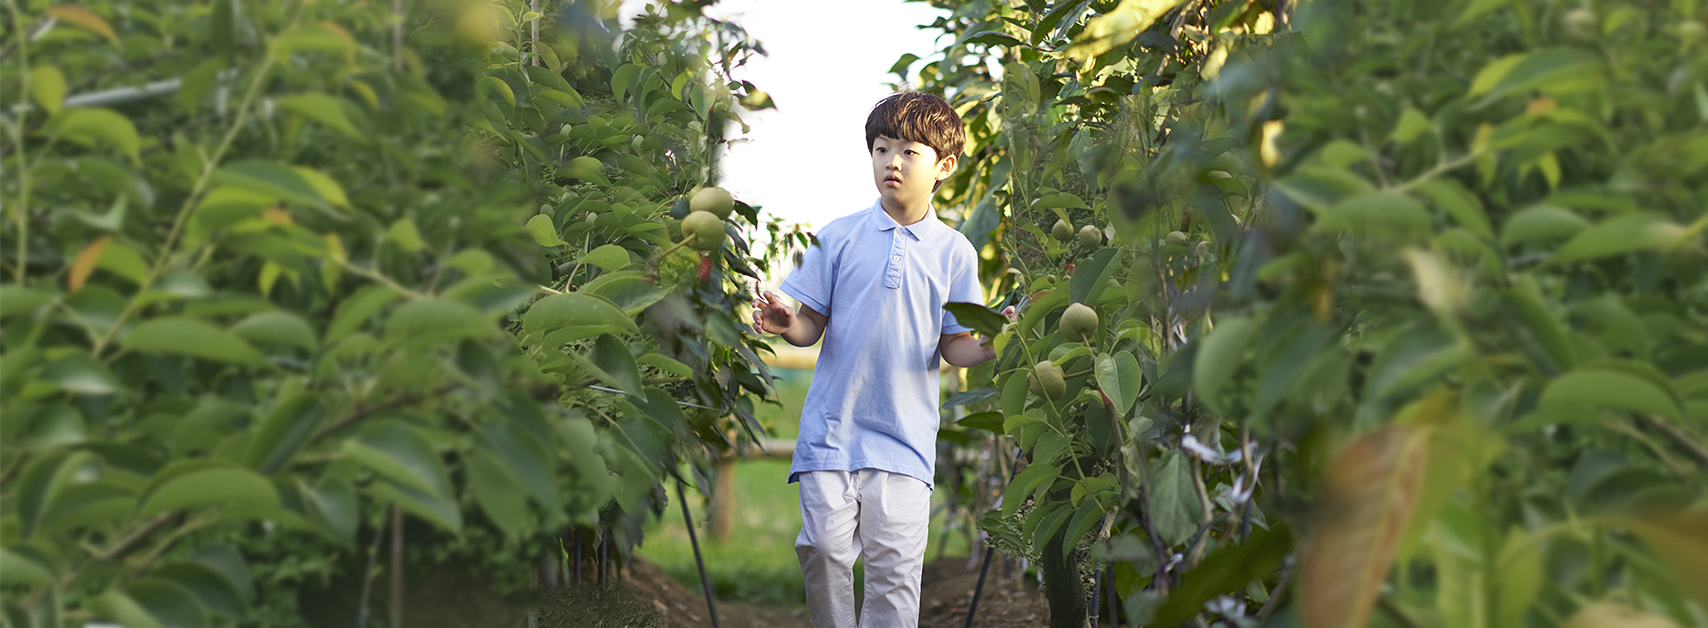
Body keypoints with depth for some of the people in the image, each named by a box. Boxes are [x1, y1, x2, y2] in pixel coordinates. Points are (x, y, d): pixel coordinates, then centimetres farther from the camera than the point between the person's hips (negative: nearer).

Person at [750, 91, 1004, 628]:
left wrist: (991, 346, -14)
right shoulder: (839, 236, 5)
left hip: (904, 438, 0)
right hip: (832, 426, 0)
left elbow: (954, 347, 6)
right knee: (824, 549, -5)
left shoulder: (954, 252, 5)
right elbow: (811, 327, 6)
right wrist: (785, 323, -16)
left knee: (895, 564, -4)